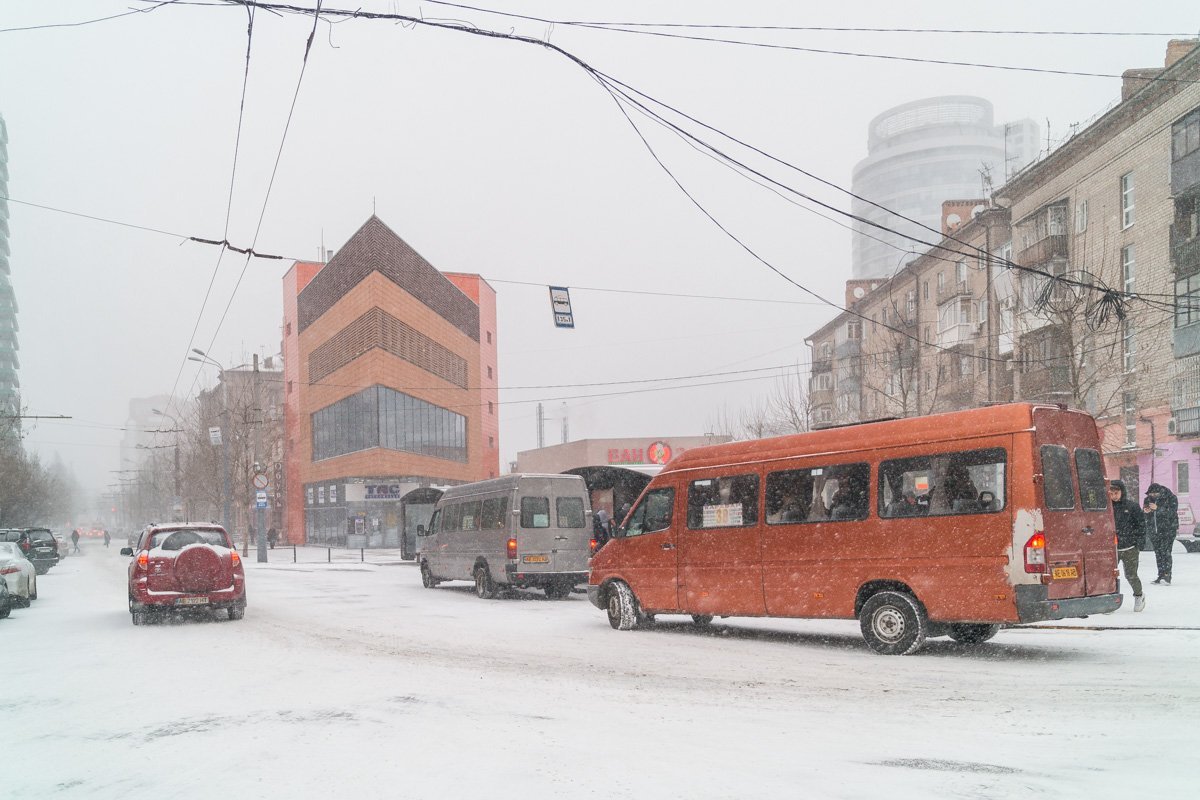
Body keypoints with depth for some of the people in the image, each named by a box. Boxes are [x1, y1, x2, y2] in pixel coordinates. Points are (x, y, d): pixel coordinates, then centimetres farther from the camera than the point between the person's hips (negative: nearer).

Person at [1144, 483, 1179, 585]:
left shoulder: (1171, 498, -7)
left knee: (1165, 551, -15)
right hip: (1154, 530, 5)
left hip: (1168, 529, -5)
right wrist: (1146, 511, -10)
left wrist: (1158, 508, -29)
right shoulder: (1148, 499, 7)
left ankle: (1167, 575, -15)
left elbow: (1172, 512, -20)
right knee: (1158, 553, 6)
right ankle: (1161, 575, 11)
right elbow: (1144, 516, 13)